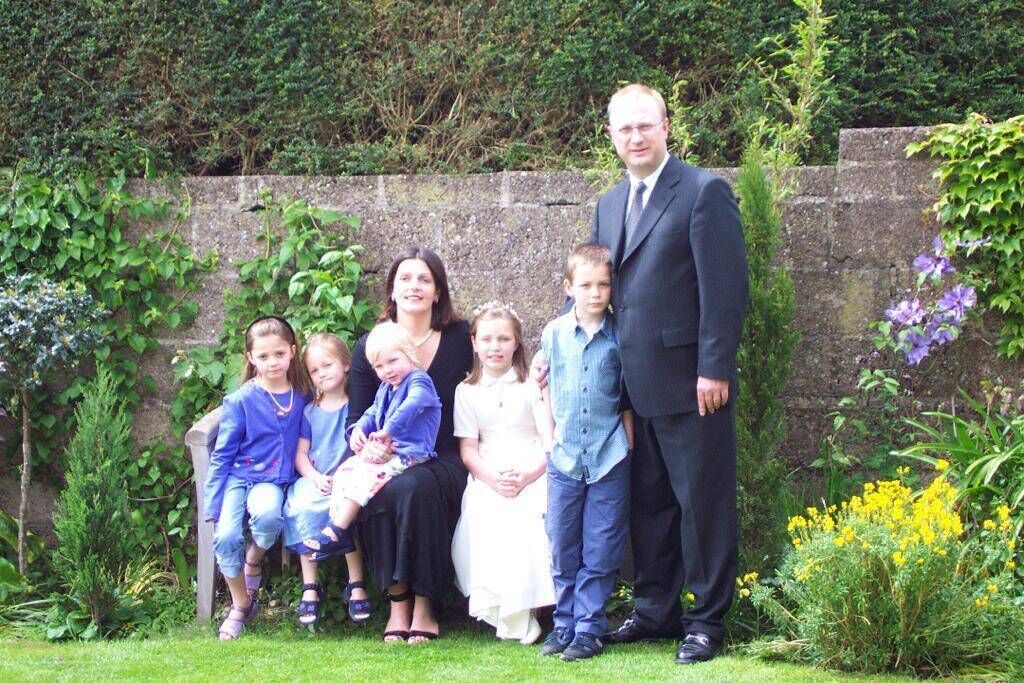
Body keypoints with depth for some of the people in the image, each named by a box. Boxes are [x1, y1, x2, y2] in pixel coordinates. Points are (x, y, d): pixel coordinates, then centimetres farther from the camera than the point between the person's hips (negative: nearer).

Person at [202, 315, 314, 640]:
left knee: (268, 515, -35)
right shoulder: (241, 400, -4)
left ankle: (253, 563, -1)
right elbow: (221, 455, 0)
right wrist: (212, 505, -4)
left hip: (273, 481, 1)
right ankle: (241, 606, -2)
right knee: (225, 536, -26)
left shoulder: (303, 396, 4)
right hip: (238, 476, -1)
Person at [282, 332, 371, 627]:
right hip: (314, 480, 2)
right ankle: (310, 587, -25)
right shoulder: (309, 412, 15)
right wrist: (316, 478, -9)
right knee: (303, 507, -30)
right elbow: (300, 456, 11)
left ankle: (356, 584, -26)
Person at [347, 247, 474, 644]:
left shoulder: (459, 339, 5)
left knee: (415, 487, -35)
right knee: (380, 492, -34)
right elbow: (357, 418, 3)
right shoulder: (368, 347, 7)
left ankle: (424, 606, -25)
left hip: (442, 460, -1)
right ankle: (397, 602, -23)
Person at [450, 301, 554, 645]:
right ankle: (512, 619, -23)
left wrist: (526, 476, -15)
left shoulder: (533, 385, 7)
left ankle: (521, 610, -20)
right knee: (485, 522, -27)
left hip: (533, 477, -1)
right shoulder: (467, 392, 12)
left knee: (526, 522, -30)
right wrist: (492, 478, -13)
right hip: (487, 480, 1)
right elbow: (468, 450, 7)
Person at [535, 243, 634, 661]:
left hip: (609, 458, -2)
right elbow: (546, 393, 10)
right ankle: (564, 623, 16)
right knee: (562, 548, 7)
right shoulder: (554, 334, 4)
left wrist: (628, 444, -1)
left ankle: (589, 628, 7)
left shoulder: (620, 336, -1)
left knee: (600, 552, 1)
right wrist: (548, 441, 3)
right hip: (564, 457, 2)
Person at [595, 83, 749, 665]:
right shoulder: (610, 204, 16)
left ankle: (708, 621, 9)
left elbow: (725, 288, -13)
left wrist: (715, 370, -17)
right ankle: (656, 610, 24)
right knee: (648, 502, 14)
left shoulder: (705, 192, -8)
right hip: (636, 383, 7)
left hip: (690, 381, -7)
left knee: (703, 503, 1)